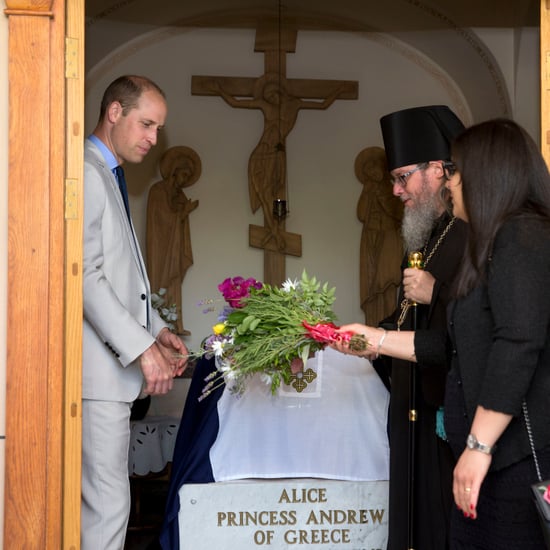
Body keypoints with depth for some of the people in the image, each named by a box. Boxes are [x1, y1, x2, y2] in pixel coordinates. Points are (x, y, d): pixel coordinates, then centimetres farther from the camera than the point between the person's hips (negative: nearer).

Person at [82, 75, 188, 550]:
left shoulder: (107, 176, 19)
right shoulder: (85, 173, -11)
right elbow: (85, 275, -19)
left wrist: (156, 330, 12)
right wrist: (141, 347, -20)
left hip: (116, 362, 10)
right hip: (100, 366, -10)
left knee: (98, 497, 14)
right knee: (108, 500, -6)